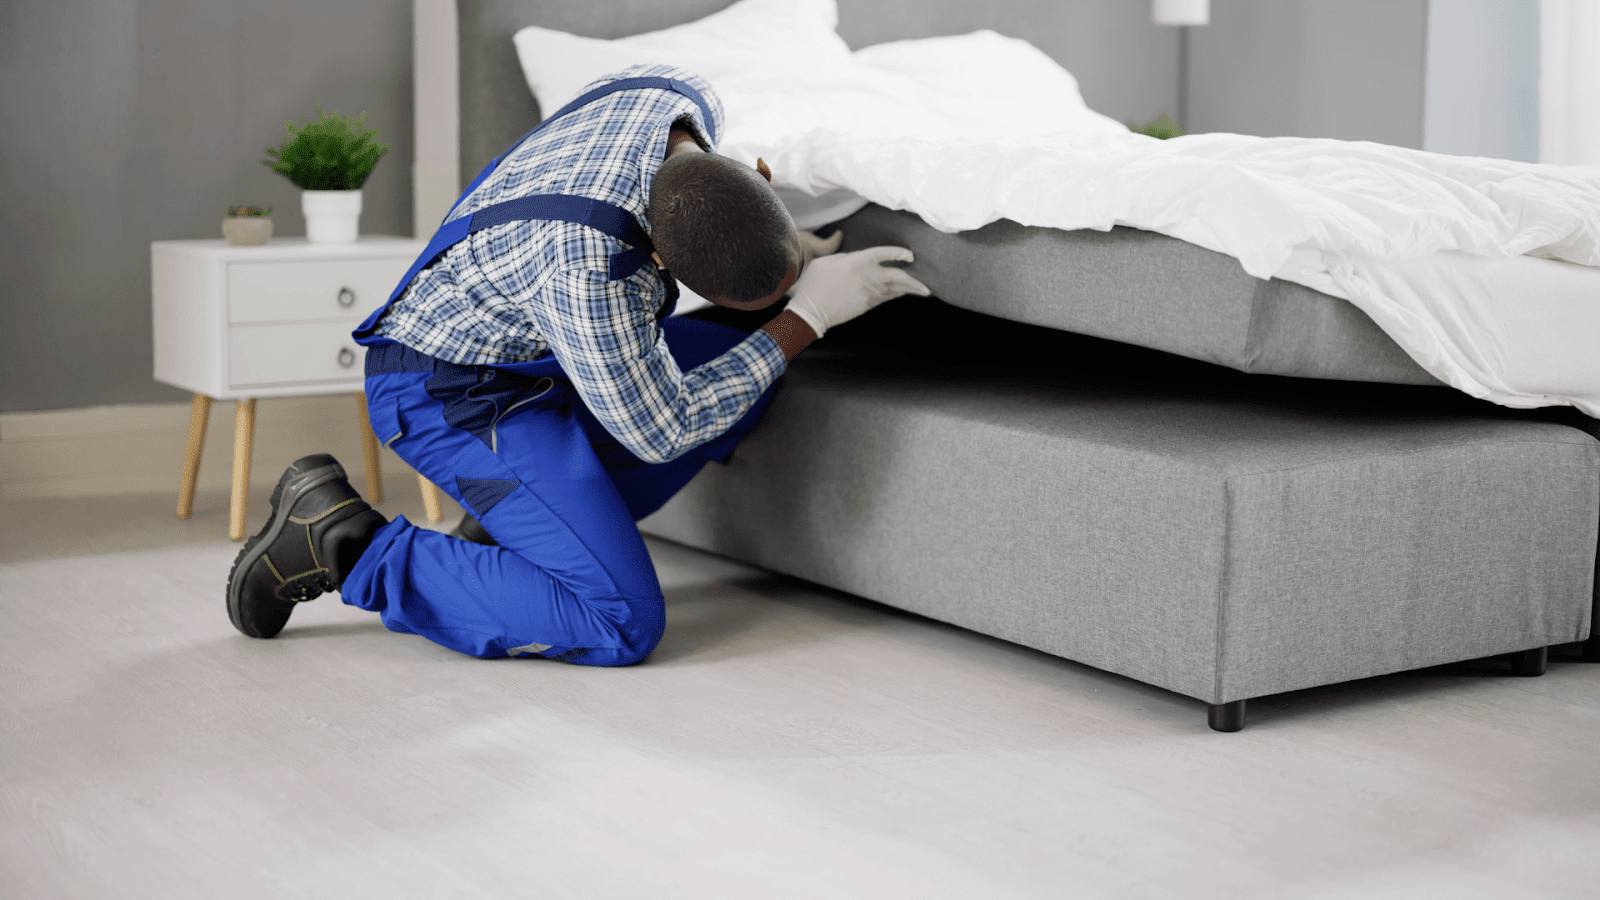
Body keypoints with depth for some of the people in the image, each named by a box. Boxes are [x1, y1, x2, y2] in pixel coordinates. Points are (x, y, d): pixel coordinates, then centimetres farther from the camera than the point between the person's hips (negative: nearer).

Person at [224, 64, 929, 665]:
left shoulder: (679, 94, -16)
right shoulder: (588, 273, -39)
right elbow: (659, 430, -23)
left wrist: (780, 239, 0)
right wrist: (806, 317, -22)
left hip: (520, 343, 9)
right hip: (449, 392, -9)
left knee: (745, 372, 9)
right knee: (621, 626, -17)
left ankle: (503, 534, 9)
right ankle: (348, 547, -6)